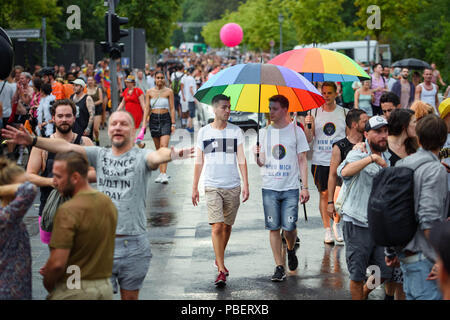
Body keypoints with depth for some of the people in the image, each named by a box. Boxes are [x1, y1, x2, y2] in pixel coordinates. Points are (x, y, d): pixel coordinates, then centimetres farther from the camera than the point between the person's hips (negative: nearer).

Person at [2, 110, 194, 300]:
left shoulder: (140, 157, -3)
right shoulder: (100, 155, 7)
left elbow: (157, 156, -25)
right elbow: (67, 147, -2)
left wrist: (171, 155, -49)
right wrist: (32, 141, -13)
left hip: (133, 245, -2)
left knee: (130, 296, 11)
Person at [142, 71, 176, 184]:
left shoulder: (168, 91, 0)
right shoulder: (149, 92, 6)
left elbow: (172, 108, 2)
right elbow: (147, 108, 6)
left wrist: (173, 123, -3)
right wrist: (144, 122, -3)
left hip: (165, 119, -3)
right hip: (154, 119, 3)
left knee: (164, 146, -15)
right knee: (158, 148, 8)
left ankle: (164, 174, -20)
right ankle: (161, 172, 16)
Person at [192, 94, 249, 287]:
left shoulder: (236, 131, 5)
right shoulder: (204, 132, 4)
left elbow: (241, 160, 5)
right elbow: (199, 161, 9)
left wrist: (246, 184, -3)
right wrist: (194, 187, 7)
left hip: (233, 186, 2)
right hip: (212, 186, -2)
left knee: (227, 226, 10)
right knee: (216, 227, -12)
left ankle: (219, 259, 33)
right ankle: (221, 270, -12)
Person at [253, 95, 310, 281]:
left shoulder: (296, 131, 2)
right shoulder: (265, 132, 9)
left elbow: (302, 161, 3)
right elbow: (262, 162, 11)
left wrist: (305, 187, -3)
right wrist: (257, 157, -13)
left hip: (290, 188, -2)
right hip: (269, 188, 2)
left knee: (289, 227, -5)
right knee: (273, 228, -1)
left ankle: (291, 250, 27)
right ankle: (279, 266, 6)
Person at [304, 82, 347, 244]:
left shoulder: (343, 113, 5)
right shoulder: (315, 112, 5)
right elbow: (308, 139, 2)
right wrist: (308, 126, -16)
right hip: (320, 161, 1)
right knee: (324, 194, 5)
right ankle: (327, 229, 12)